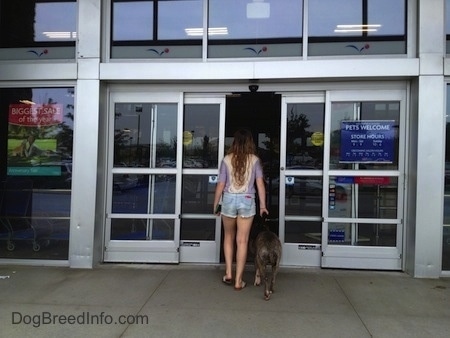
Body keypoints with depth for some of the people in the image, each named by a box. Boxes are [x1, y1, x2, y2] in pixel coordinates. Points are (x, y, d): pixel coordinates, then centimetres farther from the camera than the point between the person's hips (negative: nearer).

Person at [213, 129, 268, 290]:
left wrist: (215, 204, 8)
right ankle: (238, 280, 10)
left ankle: (228, 274, 22)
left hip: (229, 200, 1)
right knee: (242, 241, 5)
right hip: (247, 201, 0)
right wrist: (263, 205, 0)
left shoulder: (227, 159, -2)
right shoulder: (255, 160, -2)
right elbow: (260, 183, -6)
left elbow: (220, 185, -2)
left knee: (229, 237, 20)